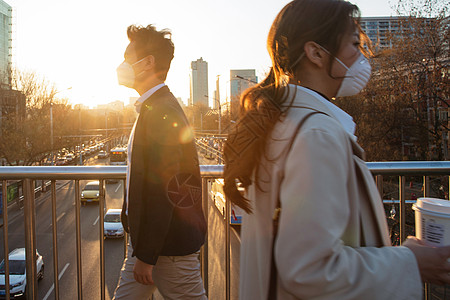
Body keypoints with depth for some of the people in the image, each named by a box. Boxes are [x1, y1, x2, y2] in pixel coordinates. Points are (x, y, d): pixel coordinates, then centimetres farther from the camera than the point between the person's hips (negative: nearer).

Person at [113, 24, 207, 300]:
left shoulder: (163, 112, -20)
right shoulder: (152, 108, 13)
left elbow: (163, 189, -24)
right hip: (147, 236, 10)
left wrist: (146, 255, -20)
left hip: (170, 244, -10)